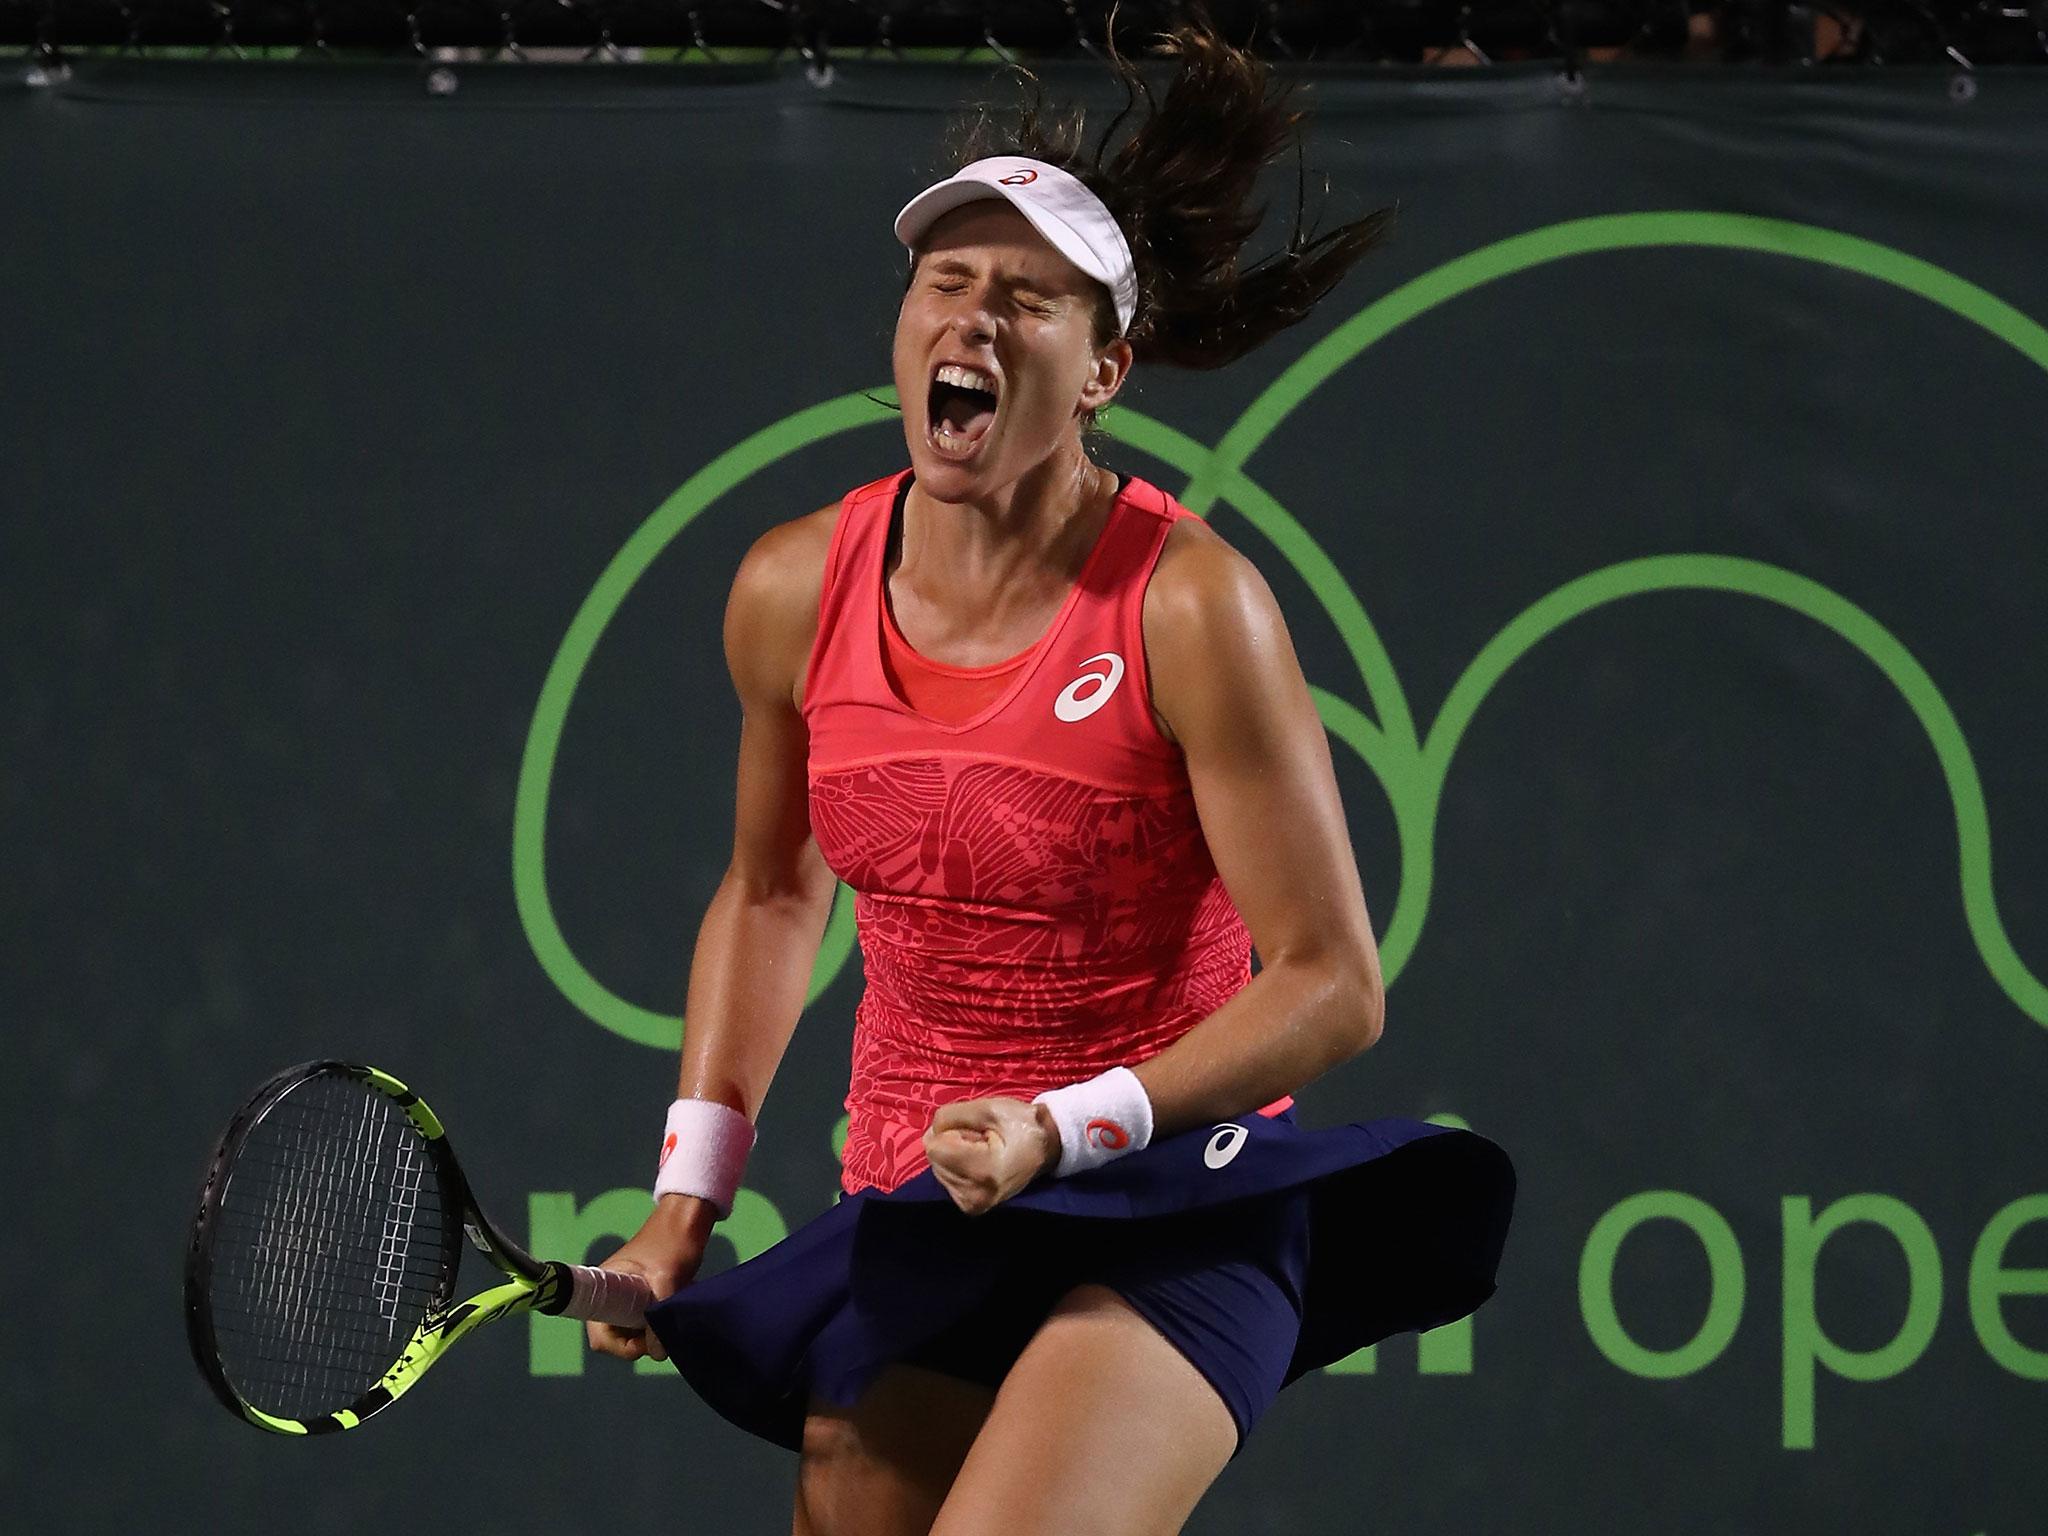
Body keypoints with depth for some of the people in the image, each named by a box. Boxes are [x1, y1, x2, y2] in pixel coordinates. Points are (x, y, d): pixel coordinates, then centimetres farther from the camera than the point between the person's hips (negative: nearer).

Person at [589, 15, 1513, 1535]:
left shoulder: (1189, 609, -16)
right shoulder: (792, 595, -1)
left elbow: (1333, 983, -12)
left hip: (1164, 1199, -5)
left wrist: (1061, 1132, -22)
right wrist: (687, 1197, 13)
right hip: (909, 1229, 6)